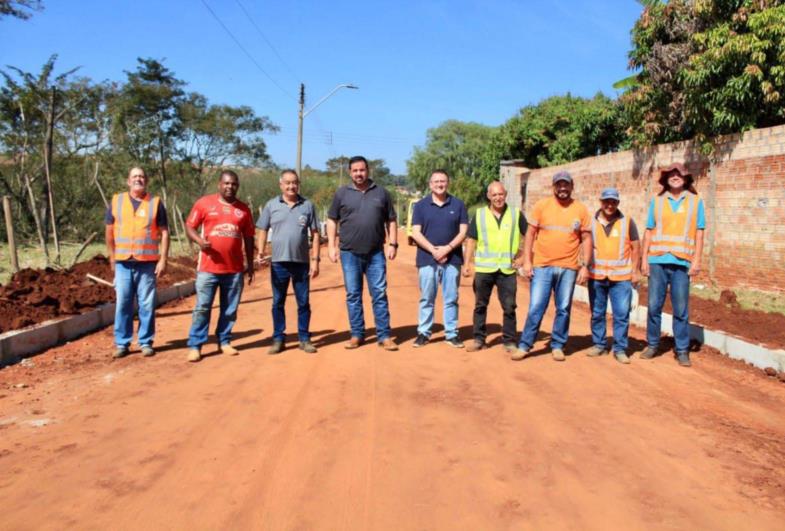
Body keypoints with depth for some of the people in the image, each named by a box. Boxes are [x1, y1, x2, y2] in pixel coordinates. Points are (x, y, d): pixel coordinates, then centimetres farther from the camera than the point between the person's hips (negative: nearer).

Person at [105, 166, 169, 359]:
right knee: (123, 304, 4)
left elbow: (164, 233, 1)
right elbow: (109, 231, 11)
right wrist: (112, 258, 9)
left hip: (148, 263, -1)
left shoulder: (156, 203, 3)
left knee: (147, 305, 3)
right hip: (123, 263, 1)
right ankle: (122, 343, 13)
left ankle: (146, 342, 14)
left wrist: (163, 259, -5)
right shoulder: (116, 201, 7)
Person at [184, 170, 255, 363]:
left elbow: (248, 238, 12)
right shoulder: (204, 203, 1)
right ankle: (195, 346, 7)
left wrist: (250, 264, 11)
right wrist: (199, 240, -19)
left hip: (235, 269, 3)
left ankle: (224, 341, 23)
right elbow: (189, 226, 2)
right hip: (208, 267, -3)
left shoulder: (243, 209, 8)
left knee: (230, 309, 10)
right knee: (202, 308, 0)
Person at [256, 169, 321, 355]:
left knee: (303, 303, 6)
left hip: (302, 262, 0)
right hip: (278, 262, 0)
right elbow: (263, 231, 6)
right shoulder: (271, 205, 4)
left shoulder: (308, 206, 3)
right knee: (278, 303, 8)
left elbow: (315, 234, 4)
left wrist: (315, 259, -1)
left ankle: (304, 338, 17)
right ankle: (278, 338, 18)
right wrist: (260, 252, -10)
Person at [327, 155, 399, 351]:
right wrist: (331, 245, -1)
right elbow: (332, 220, 7)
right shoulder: (342, 193, 5)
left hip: (376, 254, 0)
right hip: (350, 254, 0)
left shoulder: (381, 193, 7)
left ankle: (384, 336, 6)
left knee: (380, 294, 0)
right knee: (353, 295, 7)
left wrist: (393, 243, 0)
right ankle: (357, 335, 17)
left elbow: (391, 220, 10)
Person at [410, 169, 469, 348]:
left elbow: (463, 231, 1)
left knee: (451, 299, 5)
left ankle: (451, 334, 13)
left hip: (452, 259, 1)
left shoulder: (458, 204, 6)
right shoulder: (421, 205, 4)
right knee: (426, 298, 5)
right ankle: (423, 333, 14)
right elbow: (416, 233, -3)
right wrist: (433, 250, -14)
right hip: (427, 259, 0)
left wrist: (447, 248, -14)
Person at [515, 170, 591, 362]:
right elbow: (530, 234, 3)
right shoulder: (541, 206, 2)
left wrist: (585, 266, 0)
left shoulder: (581, 209, 5)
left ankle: (557, 346, 20)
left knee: (563, 309, 7)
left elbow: (586, 239, 7)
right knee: (536, 308, -2)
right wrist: (527, 261, -3)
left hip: (568, 268, 1)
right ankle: (524, 345, 8)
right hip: (542, 266, -1)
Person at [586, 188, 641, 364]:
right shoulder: (592, 222, 5)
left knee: (622, 314, -2)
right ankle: (599, 345, 22)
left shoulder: (627, 222, 2)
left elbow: (636, 247, 6)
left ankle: (620, 349, 8)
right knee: (597, 313, 10)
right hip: (596, 276, 2)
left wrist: (636, 271, 2)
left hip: (621, 277, -1)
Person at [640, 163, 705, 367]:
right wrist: (644, 259, 2)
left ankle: (682, 350, 10)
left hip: (682, 262, -1)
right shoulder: (656, 201, 10)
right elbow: (649, 232, 9)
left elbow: (699, 233, 5)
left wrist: (696, 260, -4)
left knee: (681, 310, 2)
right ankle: (652, 345, 16)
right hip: (657, 261, 1)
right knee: (654, 306, 4)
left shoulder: (696, 201, 8)